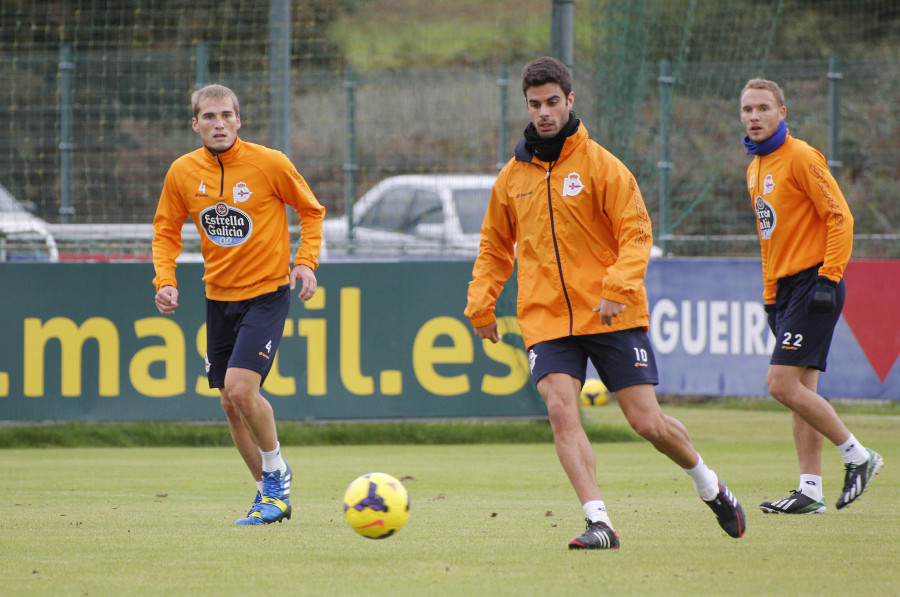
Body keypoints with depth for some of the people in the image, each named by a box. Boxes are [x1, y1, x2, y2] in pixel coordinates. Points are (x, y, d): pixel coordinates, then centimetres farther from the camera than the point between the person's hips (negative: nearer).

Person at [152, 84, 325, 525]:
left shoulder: (269, 164, -11)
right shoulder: (182, 173, -1)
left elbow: (311, 211, 2)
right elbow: (166, 232, 11)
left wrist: (306, 261, -11)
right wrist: (165, 281, -5)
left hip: (266, 294, -5)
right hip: (219, 298, 5)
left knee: (240, 387, -20)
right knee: (231, 405, 6)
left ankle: (276, 472, 3)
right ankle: (270, 494, 21)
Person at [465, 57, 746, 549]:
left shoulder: (599, 165, -2)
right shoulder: (512, 176, 10)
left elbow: (636, 233, -7)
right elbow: (494, 249, 21)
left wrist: (618, 288, -21)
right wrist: (481, 305, 10)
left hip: (611, 316, -3)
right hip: (546, 320, 3)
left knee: (648, 422, -2)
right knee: (561, 411, -20)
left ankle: (709, 485, 26)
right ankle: (598, 522, -21)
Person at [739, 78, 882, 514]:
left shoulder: (800, 158, -11)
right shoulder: (756, 167, 16)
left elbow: (840, 217, -14)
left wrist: (828, 276, -20)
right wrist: (771, 297, 20)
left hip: (812, 283, -9)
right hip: (785, 288, 9)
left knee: (783, 385, -14)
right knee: (800, 392, 6)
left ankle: (857, 456, -2)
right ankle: (810, 490, 6)